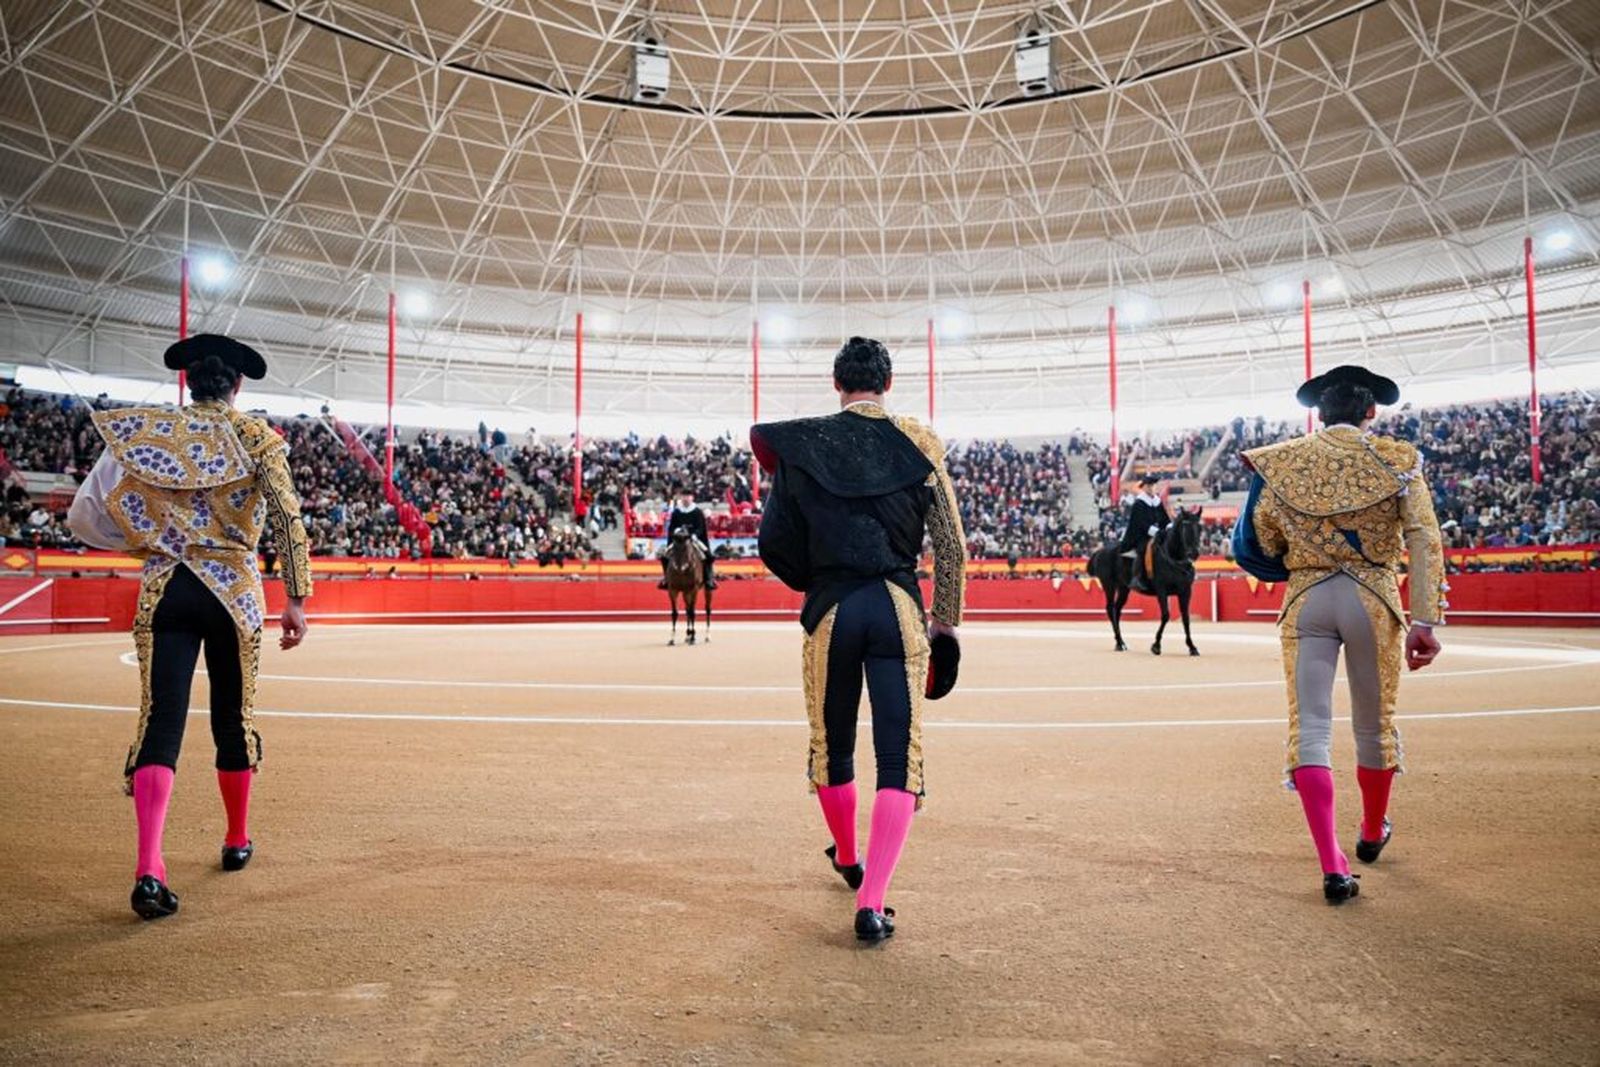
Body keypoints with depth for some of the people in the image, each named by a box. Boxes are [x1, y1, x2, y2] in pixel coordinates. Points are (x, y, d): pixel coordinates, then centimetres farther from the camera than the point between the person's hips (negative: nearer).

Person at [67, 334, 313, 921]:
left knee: (160, 722, -2)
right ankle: (237, 841, 29)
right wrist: (296, 599, -5)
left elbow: (84, 516, 6)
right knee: (233, 717, 13)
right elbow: (287, 519, -8)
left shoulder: (141, 433, 6)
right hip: (234, 589, -1)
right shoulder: (255, 436, 0)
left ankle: (149, 869, -16)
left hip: (163, 590, 1)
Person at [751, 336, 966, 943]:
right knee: (899, 758, 2)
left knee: (831, 748, 19)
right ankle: (872, 903, -6)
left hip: (831, 610, 1)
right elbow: (951, 544, 2)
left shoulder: (801, 444, 3)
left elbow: (775, 541, 1)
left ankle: (847, 861, 41)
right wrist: (947, 624, 8)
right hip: (899, 607, -1)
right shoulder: (919, 441, 4)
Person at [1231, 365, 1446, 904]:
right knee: (1375, 726, 18)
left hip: (1306, 598, 0)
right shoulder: (1396, 459, 1)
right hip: (1374, 597, 1)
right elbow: (1424, 541, -8)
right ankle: (1372, 833, 40)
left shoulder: (1281, 461, 3)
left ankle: (1333, 867, -7)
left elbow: (1263, 544, 3)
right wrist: (1424, 621, -10)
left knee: (1309, 729, 1)